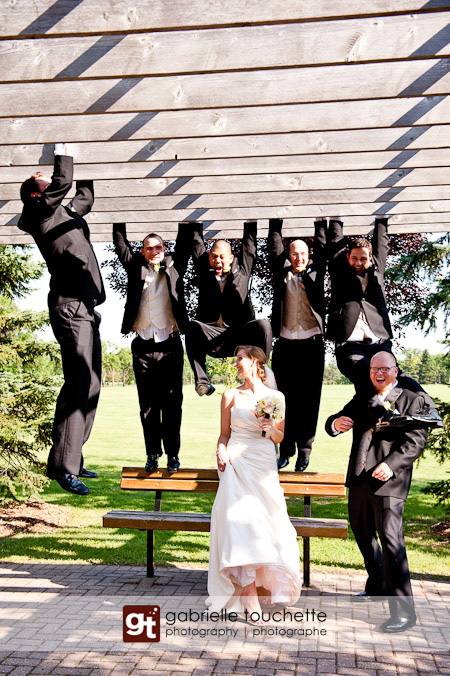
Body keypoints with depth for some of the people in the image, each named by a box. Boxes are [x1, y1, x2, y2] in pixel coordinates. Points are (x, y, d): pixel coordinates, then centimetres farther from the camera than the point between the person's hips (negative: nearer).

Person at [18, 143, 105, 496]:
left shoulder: (64, 214, 23)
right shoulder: (40, 211, -1)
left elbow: (84, 197, 41)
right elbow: (63, 181, -15)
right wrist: (63, 150, -1)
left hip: (86, 309, 9)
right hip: (69, 306, -9)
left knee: (90, 386, 8)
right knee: (77, 385, -15)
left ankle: (72, 459, 15)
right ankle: (63, 464, -13)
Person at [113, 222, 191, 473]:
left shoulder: (174, 269, 12)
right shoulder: (136, 268, 12)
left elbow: (184, 244, 11)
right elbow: (120, 243, 11)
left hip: (170, 344, 0)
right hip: (143, 346, 1)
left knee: (172, 401, 2)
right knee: (148, 403, 4)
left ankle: (173, 453, 11)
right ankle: (152, 454, 13)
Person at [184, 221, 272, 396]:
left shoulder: (242, 269, 15)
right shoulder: (204, 270, 14)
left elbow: (249, 242, 23)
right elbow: (196, 242, 22)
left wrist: (250, 222, 25)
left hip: (238, 334, 0)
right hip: (210, 335, 0)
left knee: (263, 325, -27)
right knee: (192, 327, -31)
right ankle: (201, 381, -29)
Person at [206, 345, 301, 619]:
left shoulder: (276, 397, 7)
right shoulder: (231, 396, 8)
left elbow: (280, 437, 14)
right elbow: (224, 433, 13)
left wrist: (271, 429, -7)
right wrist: (222, 451, -6)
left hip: (265, 467, 1)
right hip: (237, 465, -1)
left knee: (267, 523, -2)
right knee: (240, 521, -14)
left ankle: (267, 580, 23)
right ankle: (250, 596, -11)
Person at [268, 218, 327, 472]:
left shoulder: (315, 272, 11)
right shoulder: (282, 273, 11)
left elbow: (323, 249, 9)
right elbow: (275, 248, 11)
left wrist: (320, 222, 10)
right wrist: (276, 221, 11)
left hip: (312, 344, 0)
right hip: (285, 344, 1)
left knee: (309, 399, 1)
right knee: (286, 399, 4)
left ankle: (304, 450, 8)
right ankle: (286, 450, 11)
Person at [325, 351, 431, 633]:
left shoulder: (412, 400, -3)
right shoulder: (362, 399, 14)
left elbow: (416, 440, -11)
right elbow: (333, 423, 10)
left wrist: (391, 464, -25)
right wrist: (336, 424, -15)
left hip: (388, 481, -7)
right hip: (360, 480, 7)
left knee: (391, 540, -13)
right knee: (363, 534, 21)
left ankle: (403, 611, -6)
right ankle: (377, 587, 43)